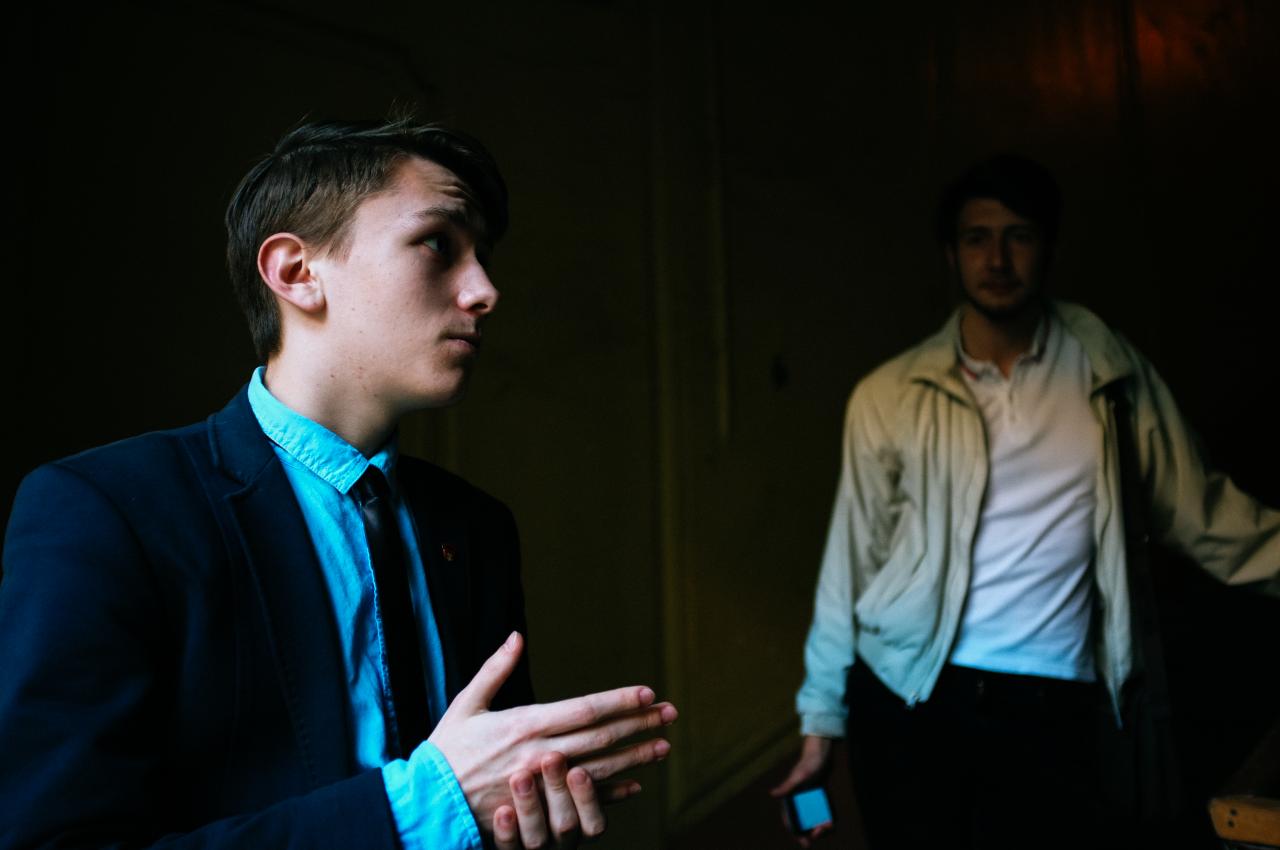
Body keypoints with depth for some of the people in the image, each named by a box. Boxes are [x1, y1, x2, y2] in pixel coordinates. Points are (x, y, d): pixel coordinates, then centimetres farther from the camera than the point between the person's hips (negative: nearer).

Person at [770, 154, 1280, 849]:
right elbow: (851, 563, 2)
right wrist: (819, 722, 3)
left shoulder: (1110, 374, 2)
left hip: (1048, 711, 1)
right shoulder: (889, 396, -1)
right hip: (907, 702, 0)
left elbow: (1203, 513, 4)